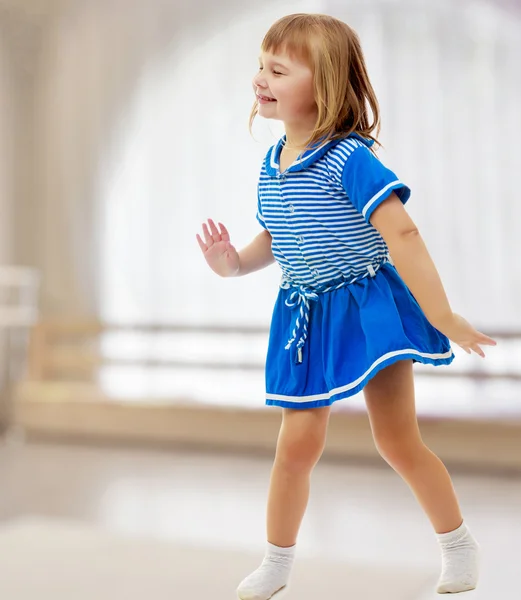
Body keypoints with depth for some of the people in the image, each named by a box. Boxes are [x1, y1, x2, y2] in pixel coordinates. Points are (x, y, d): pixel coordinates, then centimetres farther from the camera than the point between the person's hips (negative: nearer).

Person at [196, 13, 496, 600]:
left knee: (398, 440, 1)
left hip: (368, 307, -5)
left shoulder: (349, 158, -19)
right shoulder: (272, 164, 4)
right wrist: (236, 263, -3)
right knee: (296, 445, 5)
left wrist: (442, 315, -25)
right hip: (305, 316, 5)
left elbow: (402, 233, -23)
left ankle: (458, 543, 23)